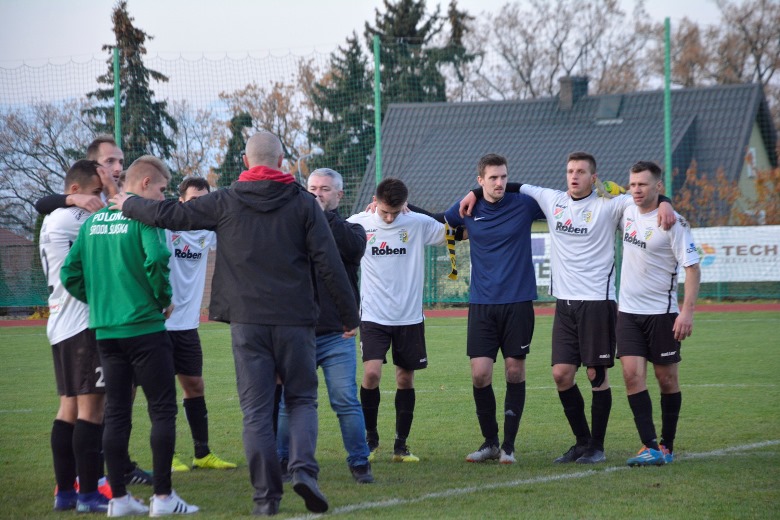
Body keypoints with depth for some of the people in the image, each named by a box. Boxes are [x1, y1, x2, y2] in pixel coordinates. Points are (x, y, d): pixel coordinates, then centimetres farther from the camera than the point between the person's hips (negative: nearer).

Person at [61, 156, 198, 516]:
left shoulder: (93, 221, 10)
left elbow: (70, 274, 9)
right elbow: (156, 259, -24)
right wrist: (164, 299, -8)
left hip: (105, 331, 6)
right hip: (144, 327, -6)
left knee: (116, 414, 10)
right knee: (163, 410, 1)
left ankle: (118, 498, 11)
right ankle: (162, 497, -1)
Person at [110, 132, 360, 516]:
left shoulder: (225, 203, 1)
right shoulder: (303, 203, 0)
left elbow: (168, 214, 6)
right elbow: (329, 264, -3)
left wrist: (128, 205, 25)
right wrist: (350, 315, 4)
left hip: (247, 323, 0)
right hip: (295, 321, 0)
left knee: (256, 410, 5)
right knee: (301, 399, 12)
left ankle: (266, 495, 2)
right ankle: (303, 469, -12)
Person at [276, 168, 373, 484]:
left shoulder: (348, 230, 9)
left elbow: (354, 247, -14)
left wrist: (326, 214, -14)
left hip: (336, 335, -1)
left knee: (346, 401, -6)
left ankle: (359, 463, 3)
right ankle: (282, 461, 15)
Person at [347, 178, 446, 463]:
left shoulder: (419, 224, -2)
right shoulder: (359, 224, -2)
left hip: (410, 316, 1)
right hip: (373, 316, -1)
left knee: (406, 379, 5)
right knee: (371, 373, -14)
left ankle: (401, 445, 16)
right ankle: (370, 437, 6)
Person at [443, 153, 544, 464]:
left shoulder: (524, 205, -2)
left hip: (518, 303, -1)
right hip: (481, 305, 1)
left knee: (515, 371, 1)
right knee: (480, 374, -5)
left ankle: (509, 445, 10)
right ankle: (489, 441, 12)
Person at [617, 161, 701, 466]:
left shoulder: (672, 223, -13)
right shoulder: (627, 213, 5)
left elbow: (692, 267, -14)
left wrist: (687, 311, -22)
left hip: (661, 312, -5)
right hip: (628, 311, 5)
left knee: (667, 379, 4)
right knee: (632, 374, -8)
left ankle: (667, 446, 17)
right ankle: (651, 448, -10)